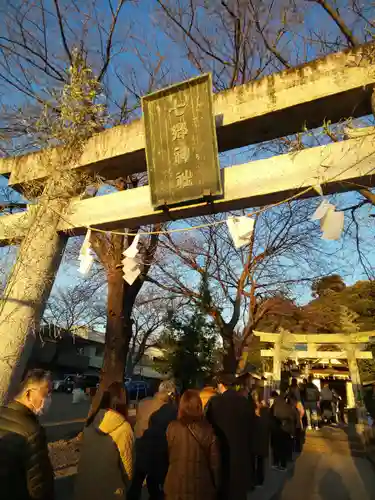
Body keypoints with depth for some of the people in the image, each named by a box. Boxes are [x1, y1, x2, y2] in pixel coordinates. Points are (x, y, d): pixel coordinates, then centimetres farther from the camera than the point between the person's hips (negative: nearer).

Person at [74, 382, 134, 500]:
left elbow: (85, 452, 2)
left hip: (85, 482, 4)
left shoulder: (91, 421, -10)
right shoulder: (123, 428, -24)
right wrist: (127, 484, 6)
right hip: (109, 487, -4)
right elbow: (127, 463, -13)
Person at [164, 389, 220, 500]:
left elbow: (167, 455, 1)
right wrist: (216, 486, 10)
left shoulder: (172, 427, -13)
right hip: (201, 487, 0)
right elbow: (215, 462, -5)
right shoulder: (208, 429, -13)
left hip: (176, 486, 0)